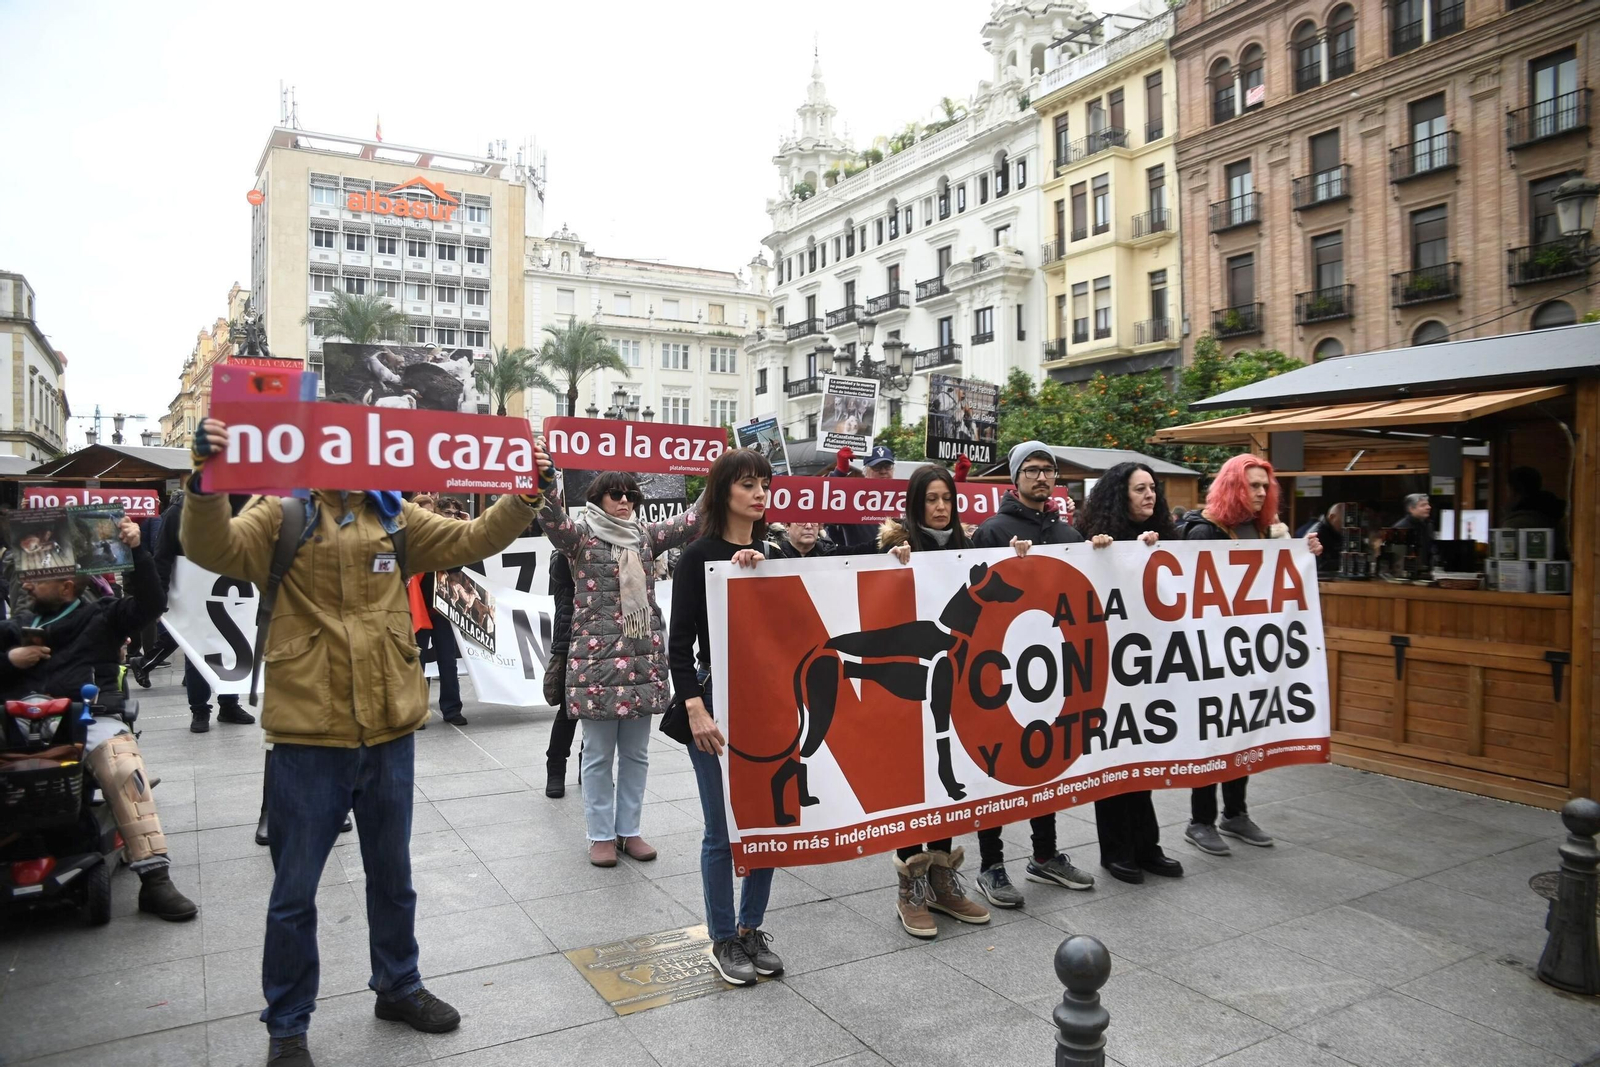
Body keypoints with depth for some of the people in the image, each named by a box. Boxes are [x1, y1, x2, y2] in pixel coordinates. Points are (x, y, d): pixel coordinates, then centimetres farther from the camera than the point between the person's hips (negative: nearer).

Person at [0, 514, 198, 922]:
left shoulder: (101, 615, 16)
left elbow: (151, 605, 1)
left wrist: (137, 551, -7)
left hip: (90, 716, -3)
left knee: (124, 768, -31)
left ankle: (154, 880, -32)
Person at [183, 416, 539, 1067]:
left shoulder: (394, 518, 6)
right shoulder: (281, 514, -4)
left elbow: (473, 540, 7)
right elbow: (214, 548, -20)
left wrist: (524, 494, -5)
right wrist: (205, 480, -37)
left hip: (390, 731, 4)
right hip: (309, 737, -3)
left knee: (392, 875, 20)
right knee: (294, 891, 11)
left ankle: (398, 986, 42)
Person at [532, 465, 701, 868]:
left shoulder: (645, 535, 11)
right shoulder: (582, 534, -2)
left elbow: (688, 522, 2)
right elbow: (553, 519, -23)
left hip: (644, 658, 5)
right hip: (597, 657, -4)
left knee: (636, 753, 13)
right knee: (599, 755, 6)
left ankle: (629, 830, 26)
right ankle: (601, 835, 20)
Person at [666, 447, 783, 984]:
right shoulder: (700, 555, -6)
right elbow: (680, 643, -9)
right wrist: (695, 710, -16)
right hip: (717, 703, -5)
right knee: (723, 830, 4)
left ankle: (751, 929, 29)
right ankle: (724, 941, 21)